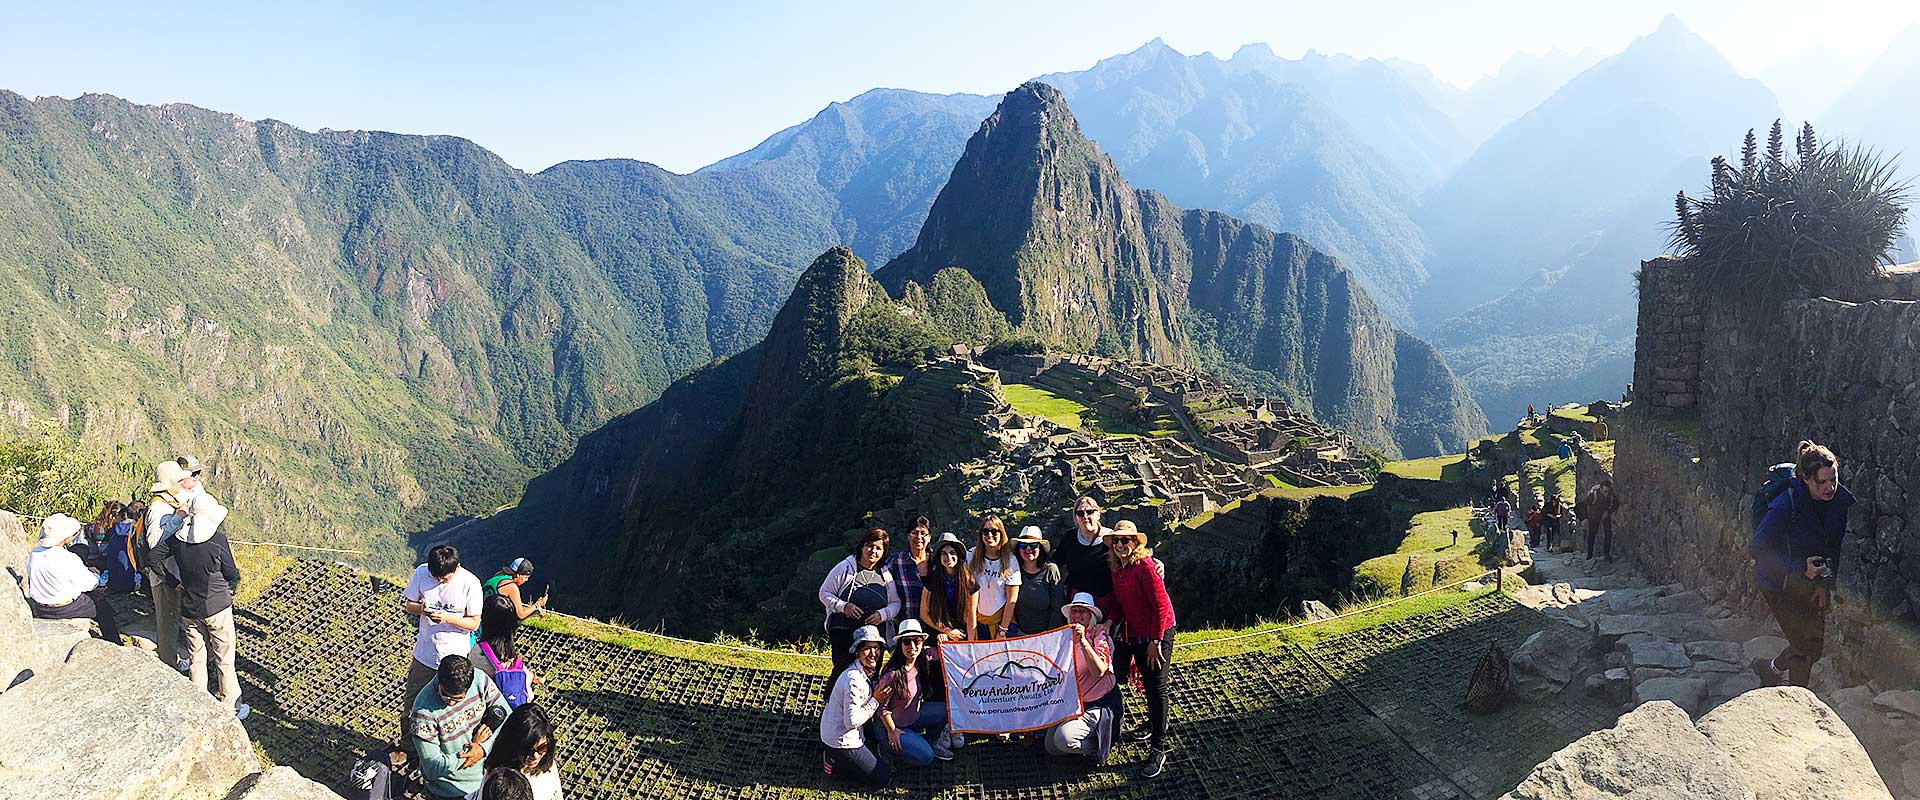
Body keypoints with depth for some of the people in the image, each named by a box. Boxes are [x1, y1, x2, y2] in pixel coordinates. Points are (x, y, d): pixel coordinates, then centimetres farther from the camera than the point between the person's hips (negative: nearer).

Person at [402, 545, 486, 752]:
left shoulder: (470, 583, -18)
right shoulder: (421, 573, -9)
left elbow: (474, 623, -12)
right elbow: (408, 605, 3)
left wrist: (448, 617, -28)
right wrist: (420, 608, -20)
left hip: (455, 658, -3)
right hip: (424, 655, 3)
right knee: (411, 703, 17)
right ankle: (407, 745, 40)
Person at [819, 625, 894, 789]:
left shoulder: (866, 673, 2)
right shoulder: (854, 680, -28)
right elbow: (852, 722, -27)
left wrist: (881, 699, -4)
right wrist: (875, 701, -20)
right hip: (842, 742, -9)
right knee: (884, 779, -1)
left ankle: (835, 759, 17)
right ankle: (834, 765, 3)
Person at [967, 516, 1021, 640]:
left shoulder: (1010, 560, -7)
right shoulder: (972, 556, -2)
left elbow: (1012, 600, -7)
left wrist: (1002, 631, -8)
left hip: (1004, 619, -1)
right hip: (978, 620, 1)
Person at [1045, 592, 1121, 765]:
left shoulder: (1099, 636, -15)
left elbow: (1099, 671, -33)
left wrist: (1083, 641, -40)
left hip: (1100, 705, -7)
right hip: (1073, 702, 7)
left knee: (1064, 738, -25)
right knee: (1051, 747, 3)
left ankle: (1099, 746, 2)